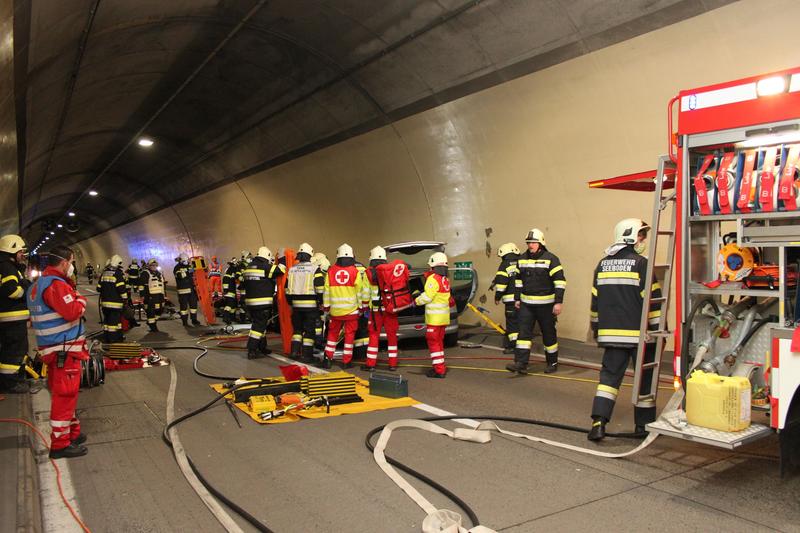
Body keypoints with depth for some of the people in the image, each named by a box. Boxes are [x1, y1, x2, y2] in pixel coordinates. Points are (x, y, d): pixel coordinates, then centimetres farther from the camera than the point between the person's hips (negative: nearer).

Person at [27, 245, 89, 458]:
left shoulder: (38, 284, 14)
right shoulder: (56, 285, -19)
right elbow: (73, 312, -25)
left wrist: (72, 293, 7)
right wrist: (81, 300, -7)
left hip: (53, 347, 11)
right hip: (64, 349, -11)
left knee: (63, 392, 19)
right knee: (65, 394, -4)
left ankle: (72, 432, 31)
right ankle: (60, 444, 1)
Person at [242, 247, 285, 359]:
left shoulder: (248, 267, 13)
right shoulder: (266, 267, -12)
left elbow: (244, 284, 18)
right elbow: (280, 270, -11)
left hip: (250, 301, 8)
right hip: (262, 303, -8)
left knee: (260, 323, 18)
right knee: (259, 325, -4)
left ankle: (262, 347, 28)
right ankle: (251, 351, -6)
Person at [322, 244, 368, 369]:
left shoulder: (331, 271, -1)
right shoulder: (355, 272, -7)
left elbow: (326, 291, 4)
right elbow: (361, 291, -3)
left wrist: (326, 307, 13)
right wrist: (362, 307, 8)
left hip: (335, 310, 2)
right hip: (351, 310, -2)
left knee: (332, 333, 16)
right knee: (349, 335, 6)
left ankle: (327, 358, 14)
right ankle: (346, 361, 8)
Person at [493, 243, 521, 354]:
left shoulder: (505, 265, -6)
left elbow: (501, 283, -12)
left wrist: (497, 297, -1)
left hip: (511, 299, -5)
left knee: (512, 322, 0)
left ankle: (513, 346, 1)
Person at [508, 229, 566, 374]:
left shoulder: (550, 259, -10)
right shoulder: (522, 259, 8)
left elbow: (560, 281, -12)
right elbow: (518, 280, 17)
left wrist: (558, 302, -16)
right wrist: (517, 299, 14)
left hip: (545, 304, -4)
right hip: (526, 304, 5)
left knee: (549, 334, 7)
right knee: (523, 332, -4)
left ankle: (553, 363, 22)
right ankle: (521, 363, -5)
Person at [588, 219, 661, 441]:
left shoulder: (603, 264, 9)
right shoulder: (640, 264, -9)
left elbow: (596, 300, 13)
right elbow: (653, 301, -10)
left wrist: (597, 329, 21)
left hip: (612, 333, 4)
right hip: (638, 333, -4)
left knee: (609, 375, 5)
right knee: (645, 379, 11)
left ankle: (598, 421, -8)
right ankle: (643, 425, 21)